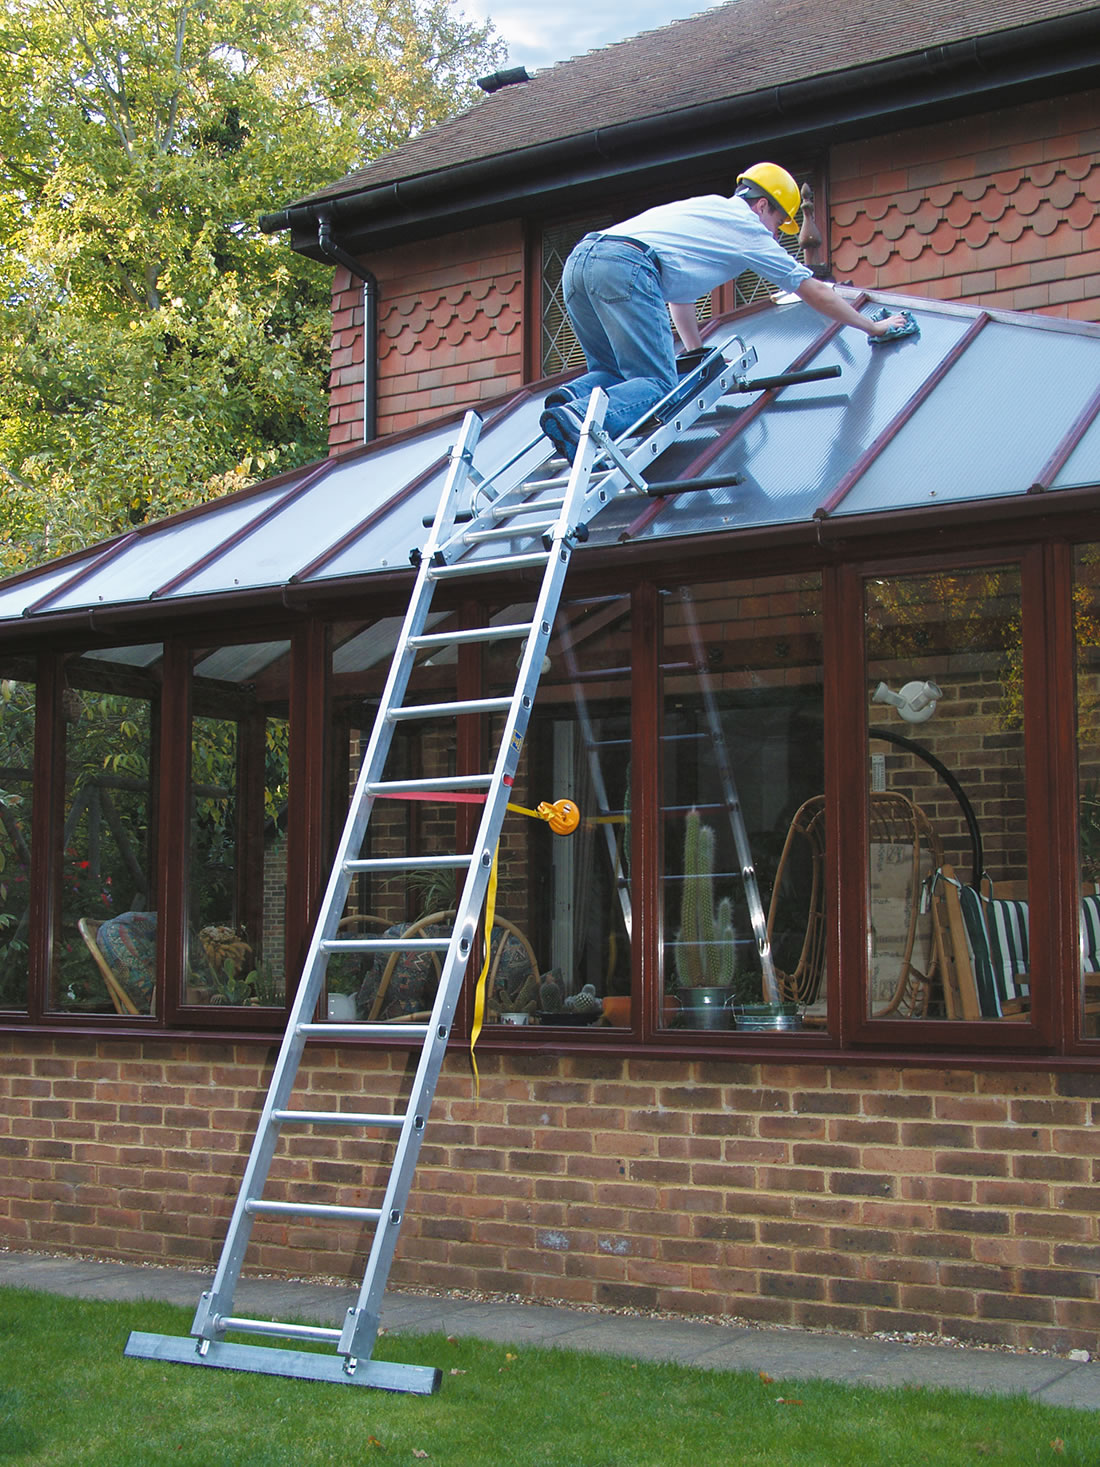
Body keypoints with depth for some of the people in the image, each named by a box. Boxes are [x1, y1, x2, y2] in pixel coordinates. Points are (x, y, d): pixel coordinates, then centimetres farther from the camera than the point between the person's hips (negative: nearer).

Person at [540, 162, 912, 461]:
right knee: (657, 384, -9)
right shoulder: (748, 229, 15)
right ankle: (579, 418, -36)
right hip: (626, 268, -8)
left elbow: (679, 293, 41)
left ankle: (573, 396, -11)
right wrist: (874, 326, 30)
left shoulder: (707, 208, 36)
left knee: (613, 374, 21)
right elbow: (815, 292, 20)